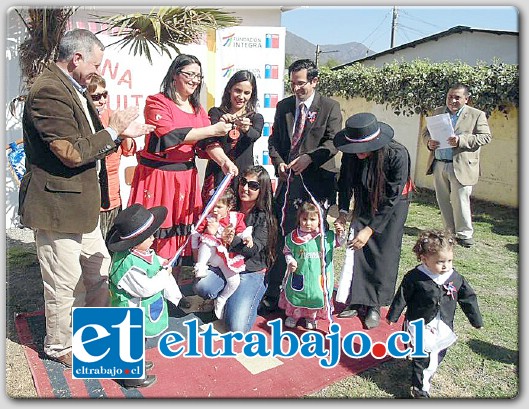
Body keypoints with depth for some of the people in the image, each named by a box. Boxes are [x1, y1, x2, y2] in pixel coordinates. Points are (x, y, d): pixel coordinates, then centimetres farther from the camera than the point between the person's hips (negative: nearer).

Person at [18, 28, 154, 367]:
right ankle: (60, 347, 29)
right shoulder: (49, 91, -19)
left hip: (81, 204, 10)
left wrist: (122, 133, 6)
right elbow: (73, 152, -25)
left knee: (100, 269, 21)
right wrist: (113, 130, -14)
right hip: (56, 206, -10)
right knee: (63, 284, 7)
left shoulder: (74, 89, 13)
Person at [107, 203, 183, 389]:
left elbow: (151, 259, 17)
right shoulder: (128, 264, -35)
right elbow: (146, 288, -31)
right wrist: (164, 275, -21)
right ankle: (132, 376, 29)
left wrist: (160, 262, -2)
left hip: (142, 309, 9)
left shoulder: (141, 251, -6)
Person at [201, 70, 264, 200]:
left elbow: (255, 135, -12)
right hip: (217, 174, 0)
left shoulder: (256, 118, 10)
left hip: (243, 175, 1)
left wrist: (246, 128, -35)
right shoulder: (216, 113, 8)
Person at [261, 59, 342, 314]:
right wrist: (278, 162, -2)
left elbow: (333, 142, -6)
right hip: (288, 180, 3)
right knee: (281, 237, 3)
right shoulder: (283, 106, 14)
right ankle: (273, 295, 11)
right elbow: (274, 140, 15)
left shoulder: (330, 107, 2)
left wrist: (309, 157, -19)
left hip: (317, 181, -3)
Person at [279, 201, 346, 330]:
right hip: (299, 275, 0)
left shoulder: (326, 236, -6)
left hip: (319, 276, 0)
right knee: (295, 294, 14)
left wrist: (341, 233, -9)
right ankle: (293, 315, 39)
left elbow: (338, 242, 10)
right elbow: (287, 251, 5)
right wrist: (290, 261, -12)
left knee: (317, 295, 12)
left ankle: (312, 317, 38)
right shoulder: (293, 237, -7)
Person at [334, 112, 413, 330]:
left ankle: (375, 306, 11)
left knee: (385, 253, -3)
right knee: (357, 247, -4)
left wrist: (370, 229, -31)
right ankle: (358, 301, 9)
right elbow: (345, 182, -6)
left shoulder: (397, 155, -34)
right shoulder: (351, 154, -23)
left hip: (393, 205, -3)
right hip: (364, 202, 4)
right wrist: (343, 212, -19)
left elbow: (392, 198, -29)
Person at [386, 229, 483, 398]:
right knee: (422, 359, -1)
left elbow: (468, 299, 5)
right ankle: (420, 389, 16)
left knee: (438, 356, 19)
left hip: (443, 329, 5)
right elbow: (401, 298, -9)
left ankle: (425, 376, 44)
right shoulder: (414, 277, -19)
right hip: (420, 327, -4)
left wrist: (477, 320, 11)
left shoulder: (456, 279, -7)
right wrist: (392, 316, -1)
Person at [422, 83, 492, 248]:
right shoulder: (438, 112, 14)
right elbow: (426, 131, 17)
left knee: (460, 201, -4)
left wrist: (461, 140, -20)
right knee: (443, 201, 10)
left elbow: (485, 136, -6)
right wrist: (429, 142, -6)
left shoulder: (477, 115, 1)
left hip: (461, 167, -4)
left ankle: (464, 234, 10)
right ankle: (450, 231, 23)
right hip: (439, 165, 5)